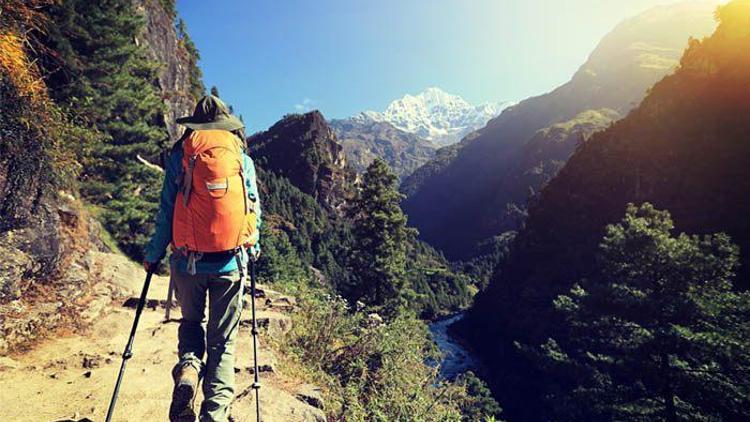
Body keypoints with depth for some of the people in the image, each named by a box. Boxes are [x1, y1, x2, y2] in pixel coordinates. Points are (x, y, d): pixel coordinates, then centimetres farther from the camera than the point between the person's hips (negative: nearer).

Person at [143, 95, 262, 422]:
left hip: (188, 262, 0)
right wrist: (253, 248, 23)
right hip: (231, 262, 0)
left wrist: (152, 255, 13)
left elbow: (166, 211, 2)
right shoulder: (242, 158, 5)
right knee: (223, 341, 10)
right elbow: (254, 208, 8)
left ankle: (188, 365, 1)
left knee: (191, 321, 26)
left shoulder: (179, 156, 3)